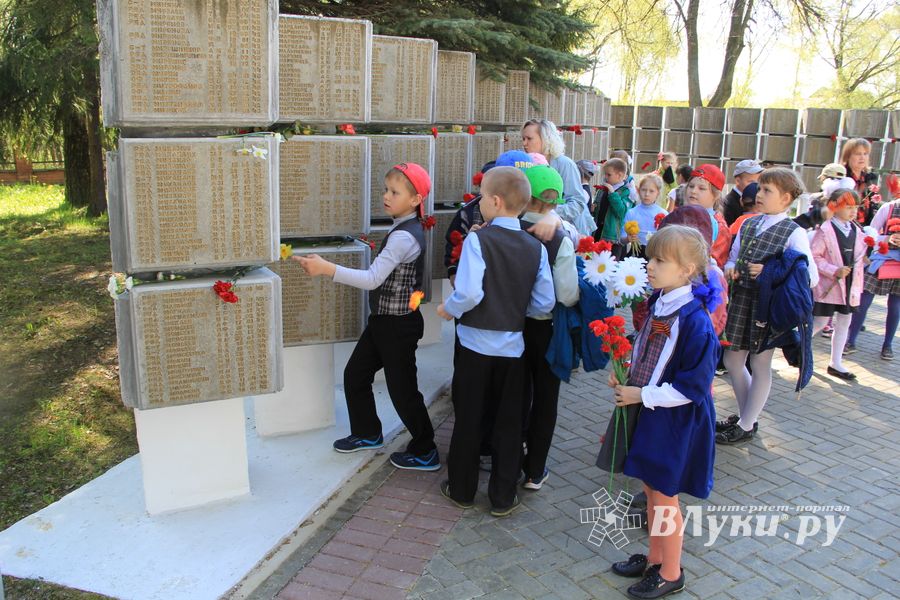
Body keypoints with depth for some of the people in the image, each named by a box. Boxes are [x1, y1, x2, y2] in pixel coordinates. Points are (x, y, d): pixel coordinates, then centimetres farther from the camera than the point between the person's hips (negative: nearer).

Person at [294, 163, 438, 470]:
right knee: (355, 374, 17)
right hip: (383, 319, 10)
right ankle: (367, 433, 37)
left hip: (397, 325, -10)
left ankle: (425, 453, 21)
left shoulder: (403, 237, -24)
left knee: (402, 388, 3)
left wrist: (327, 268, -35)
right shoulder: (408, 228, 6)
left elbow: (373, 278, -32)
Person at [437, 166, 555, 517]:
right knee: (508, 424, 13)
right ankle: (503, 498, 23)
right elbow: (545, 304, -3)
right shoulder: (536, 248, -3)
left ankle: (461, 490, 27)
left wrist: (448, 310, -6)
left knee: (468, 421, 13)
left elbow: (469, 294, -25)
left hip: (476, 343, -3)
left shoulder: (478, 240, -15)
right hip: (513, 347, 3)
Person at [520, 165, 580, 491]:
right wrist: (584, 286, -2)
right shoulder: (561, 241, -19)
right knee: (545, 399, 14)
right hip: (546, 328, -3)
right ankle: (535, 471, 23)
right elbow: (567, 296, -21)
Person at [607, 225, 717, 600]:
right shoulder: (657, 304, 1)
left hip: (675, 423, -8)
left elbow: (693, 386, -23)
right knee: (651, 490, 20)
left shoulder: (693, 320, -24)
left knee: (664, 496, 8)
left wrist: (642, 395, -19)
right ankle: (655, 558, 39)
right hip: (649, 413, 8)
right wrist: (625, 376, -1)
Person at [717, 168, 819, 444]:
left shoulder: (794, 233, -10)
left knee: (760, 364, 6)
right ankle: (745, 415, 33)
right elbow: (733, 257, 19)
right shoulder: (749, 224, 8)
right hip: (741, 298, 6)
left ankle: (746, 426, 20)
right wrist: (730, 268, -3)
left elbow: (811, 277, -13)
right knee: (732, 360, 13)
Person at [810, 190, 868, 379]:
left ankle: (836, 364, 20)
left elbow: (859, 258, 15)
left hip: (849, 285, 7)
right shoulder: (825, 230, -14)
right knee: (820, 322, -2)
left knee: (844, 322, 10)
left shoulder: (856, 230, 6)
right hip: (828, 285, -7)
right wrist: (834, 271, -22)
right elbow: (814, 256, -16)